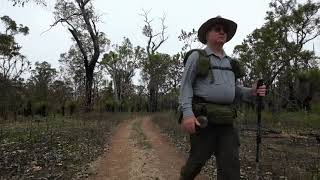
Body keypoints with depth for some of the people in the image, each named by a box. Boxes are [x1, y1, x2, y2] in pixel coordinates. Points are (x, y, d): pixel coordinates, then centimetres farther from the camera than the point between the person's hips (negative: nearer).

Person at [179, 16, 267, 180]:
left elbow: (235, 90, 21)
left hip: (225, 120, 5)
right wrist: (187, 113, -20)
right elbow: (186, 85, -7)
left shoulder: (230, 62, 19)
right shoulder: (197, 56, 2)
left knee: (230, 163, 0)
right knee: (198, 159, 5)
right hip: (202, 117, -5)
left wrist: (252, 92, -1)